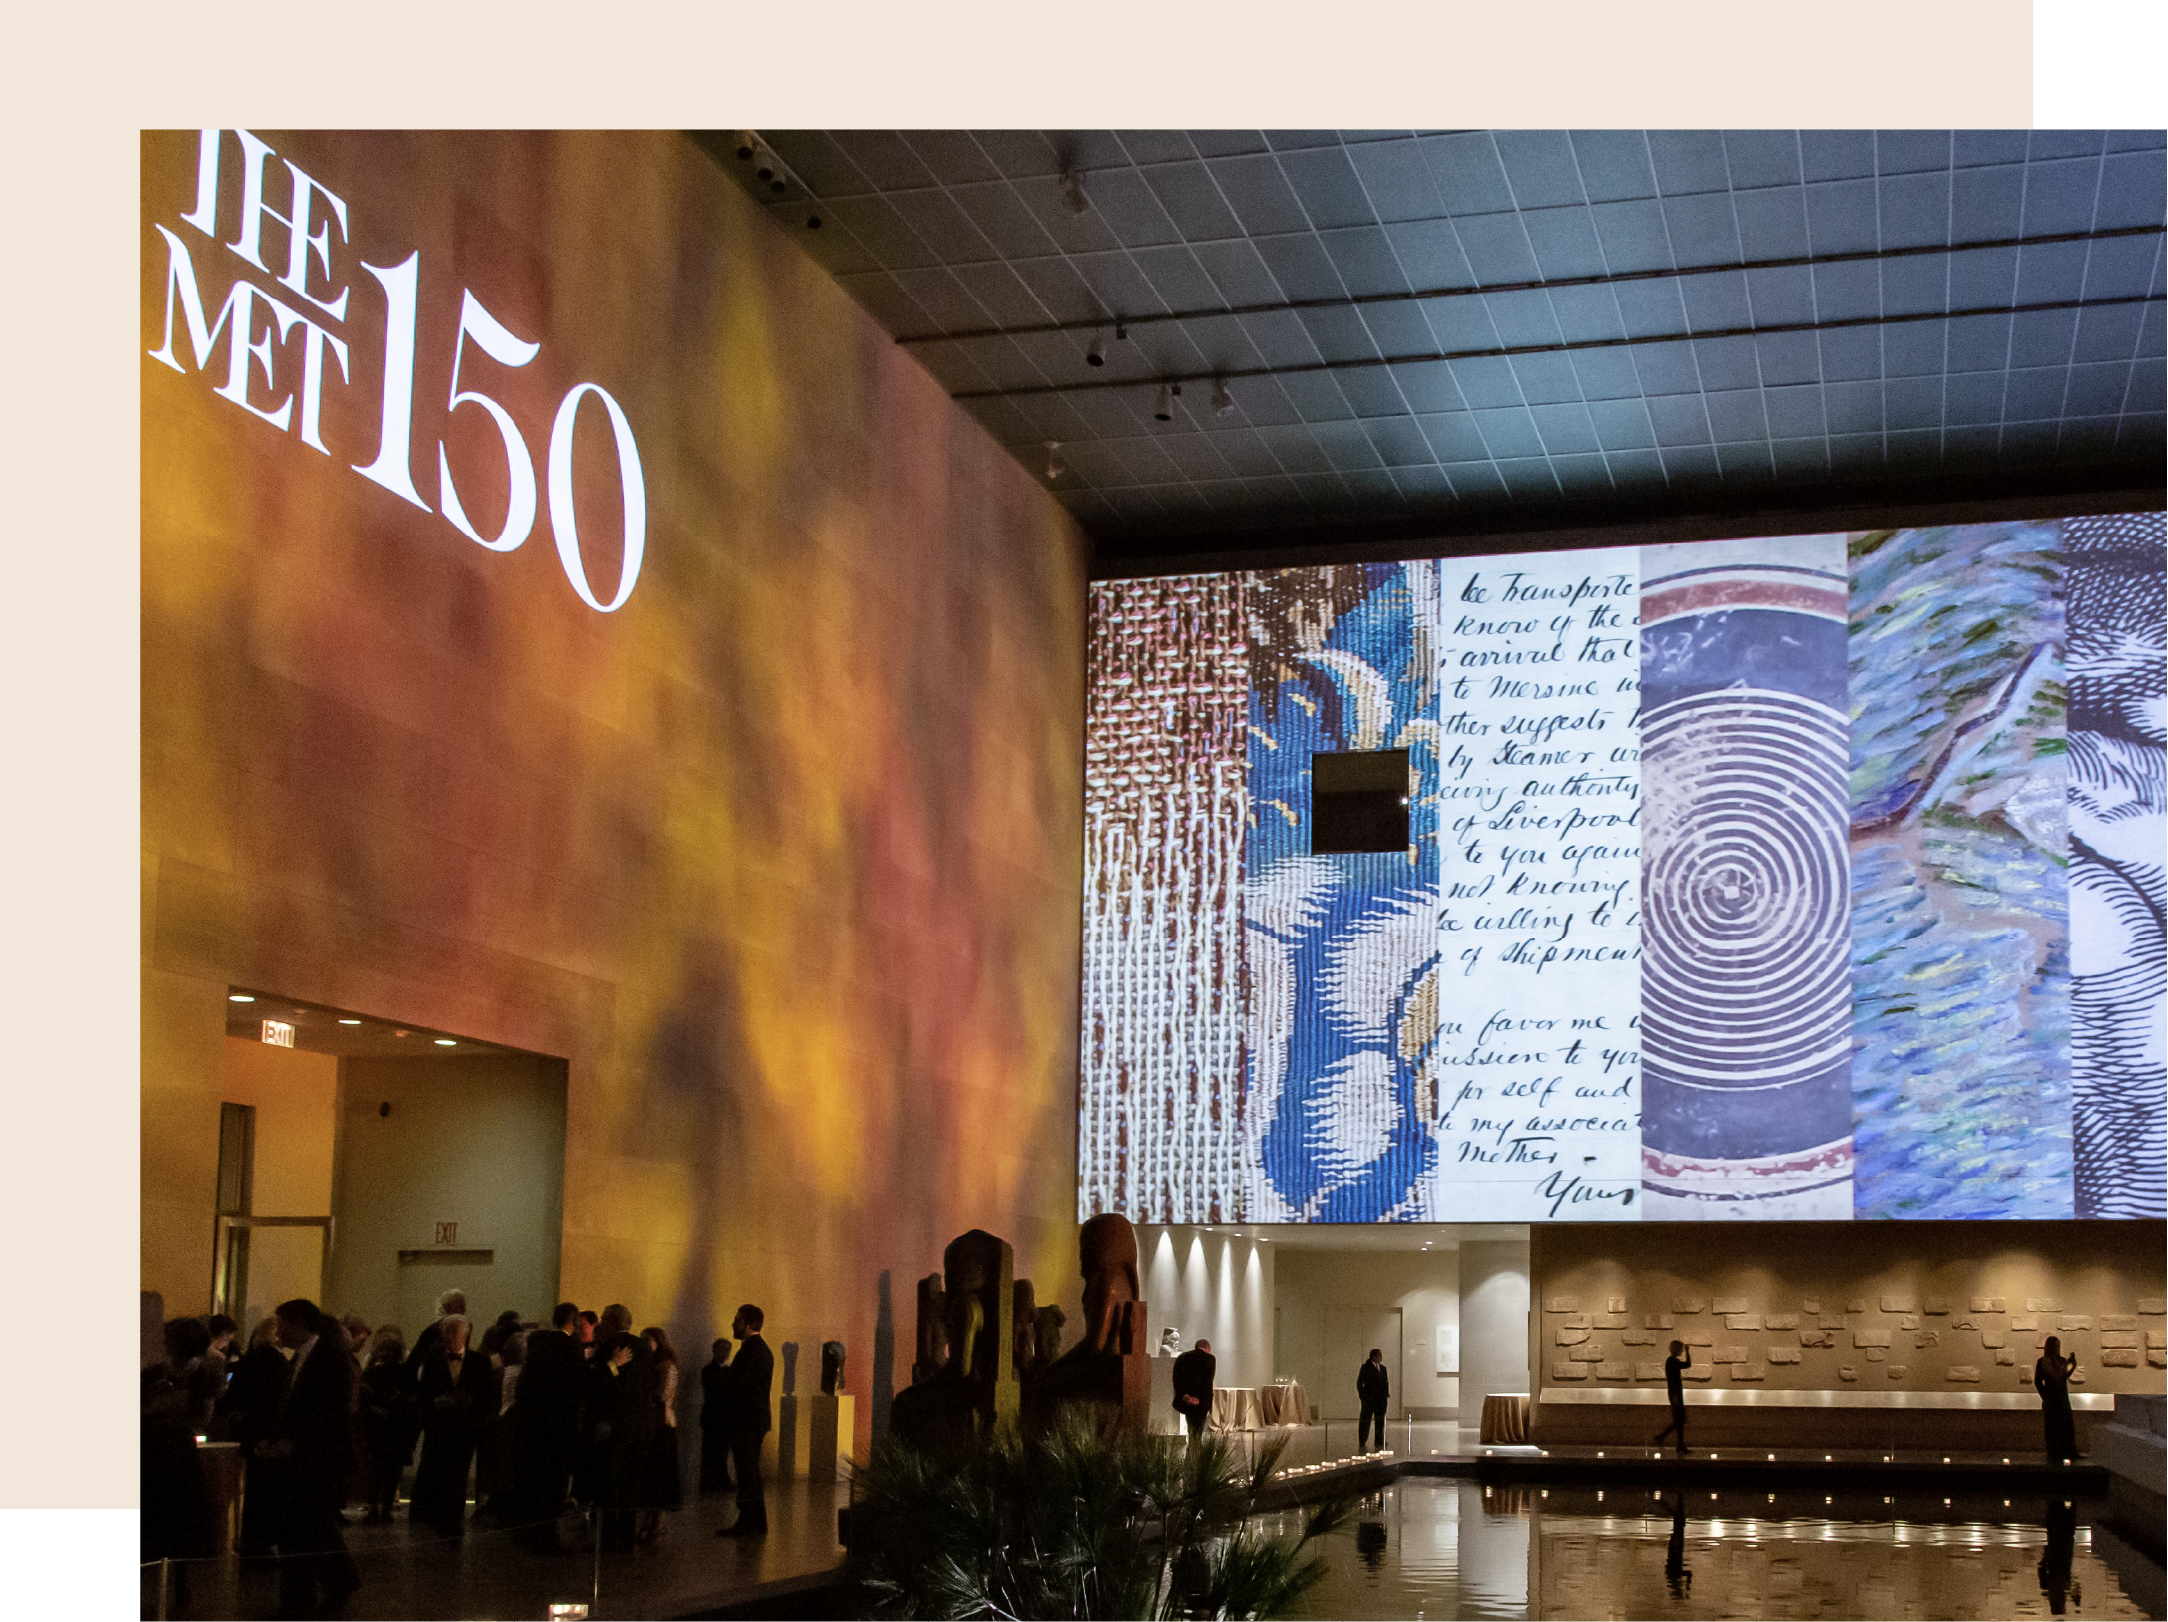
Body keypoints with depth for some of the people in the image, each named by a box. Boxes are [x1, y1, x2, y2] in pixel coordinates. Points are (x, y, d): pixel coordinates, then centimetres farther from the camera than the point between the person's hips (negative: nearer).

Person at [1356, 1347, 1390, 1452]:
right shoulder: (1366, 1368, -4)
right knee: (1365, 1421, -1)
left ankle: (1379, 1442, 13)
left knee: (1380, 1421, 6)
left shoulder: (1382, 1368, 14)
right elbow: (1359, 1383, -4)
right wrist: (1363, 1396, -10)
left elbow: (1386, 1382, 19)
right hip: (1369, 1399, -6)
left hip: (1381, 1400, 6)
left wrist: (1386, 1394, 6)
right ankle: (1362, 1443, 5)